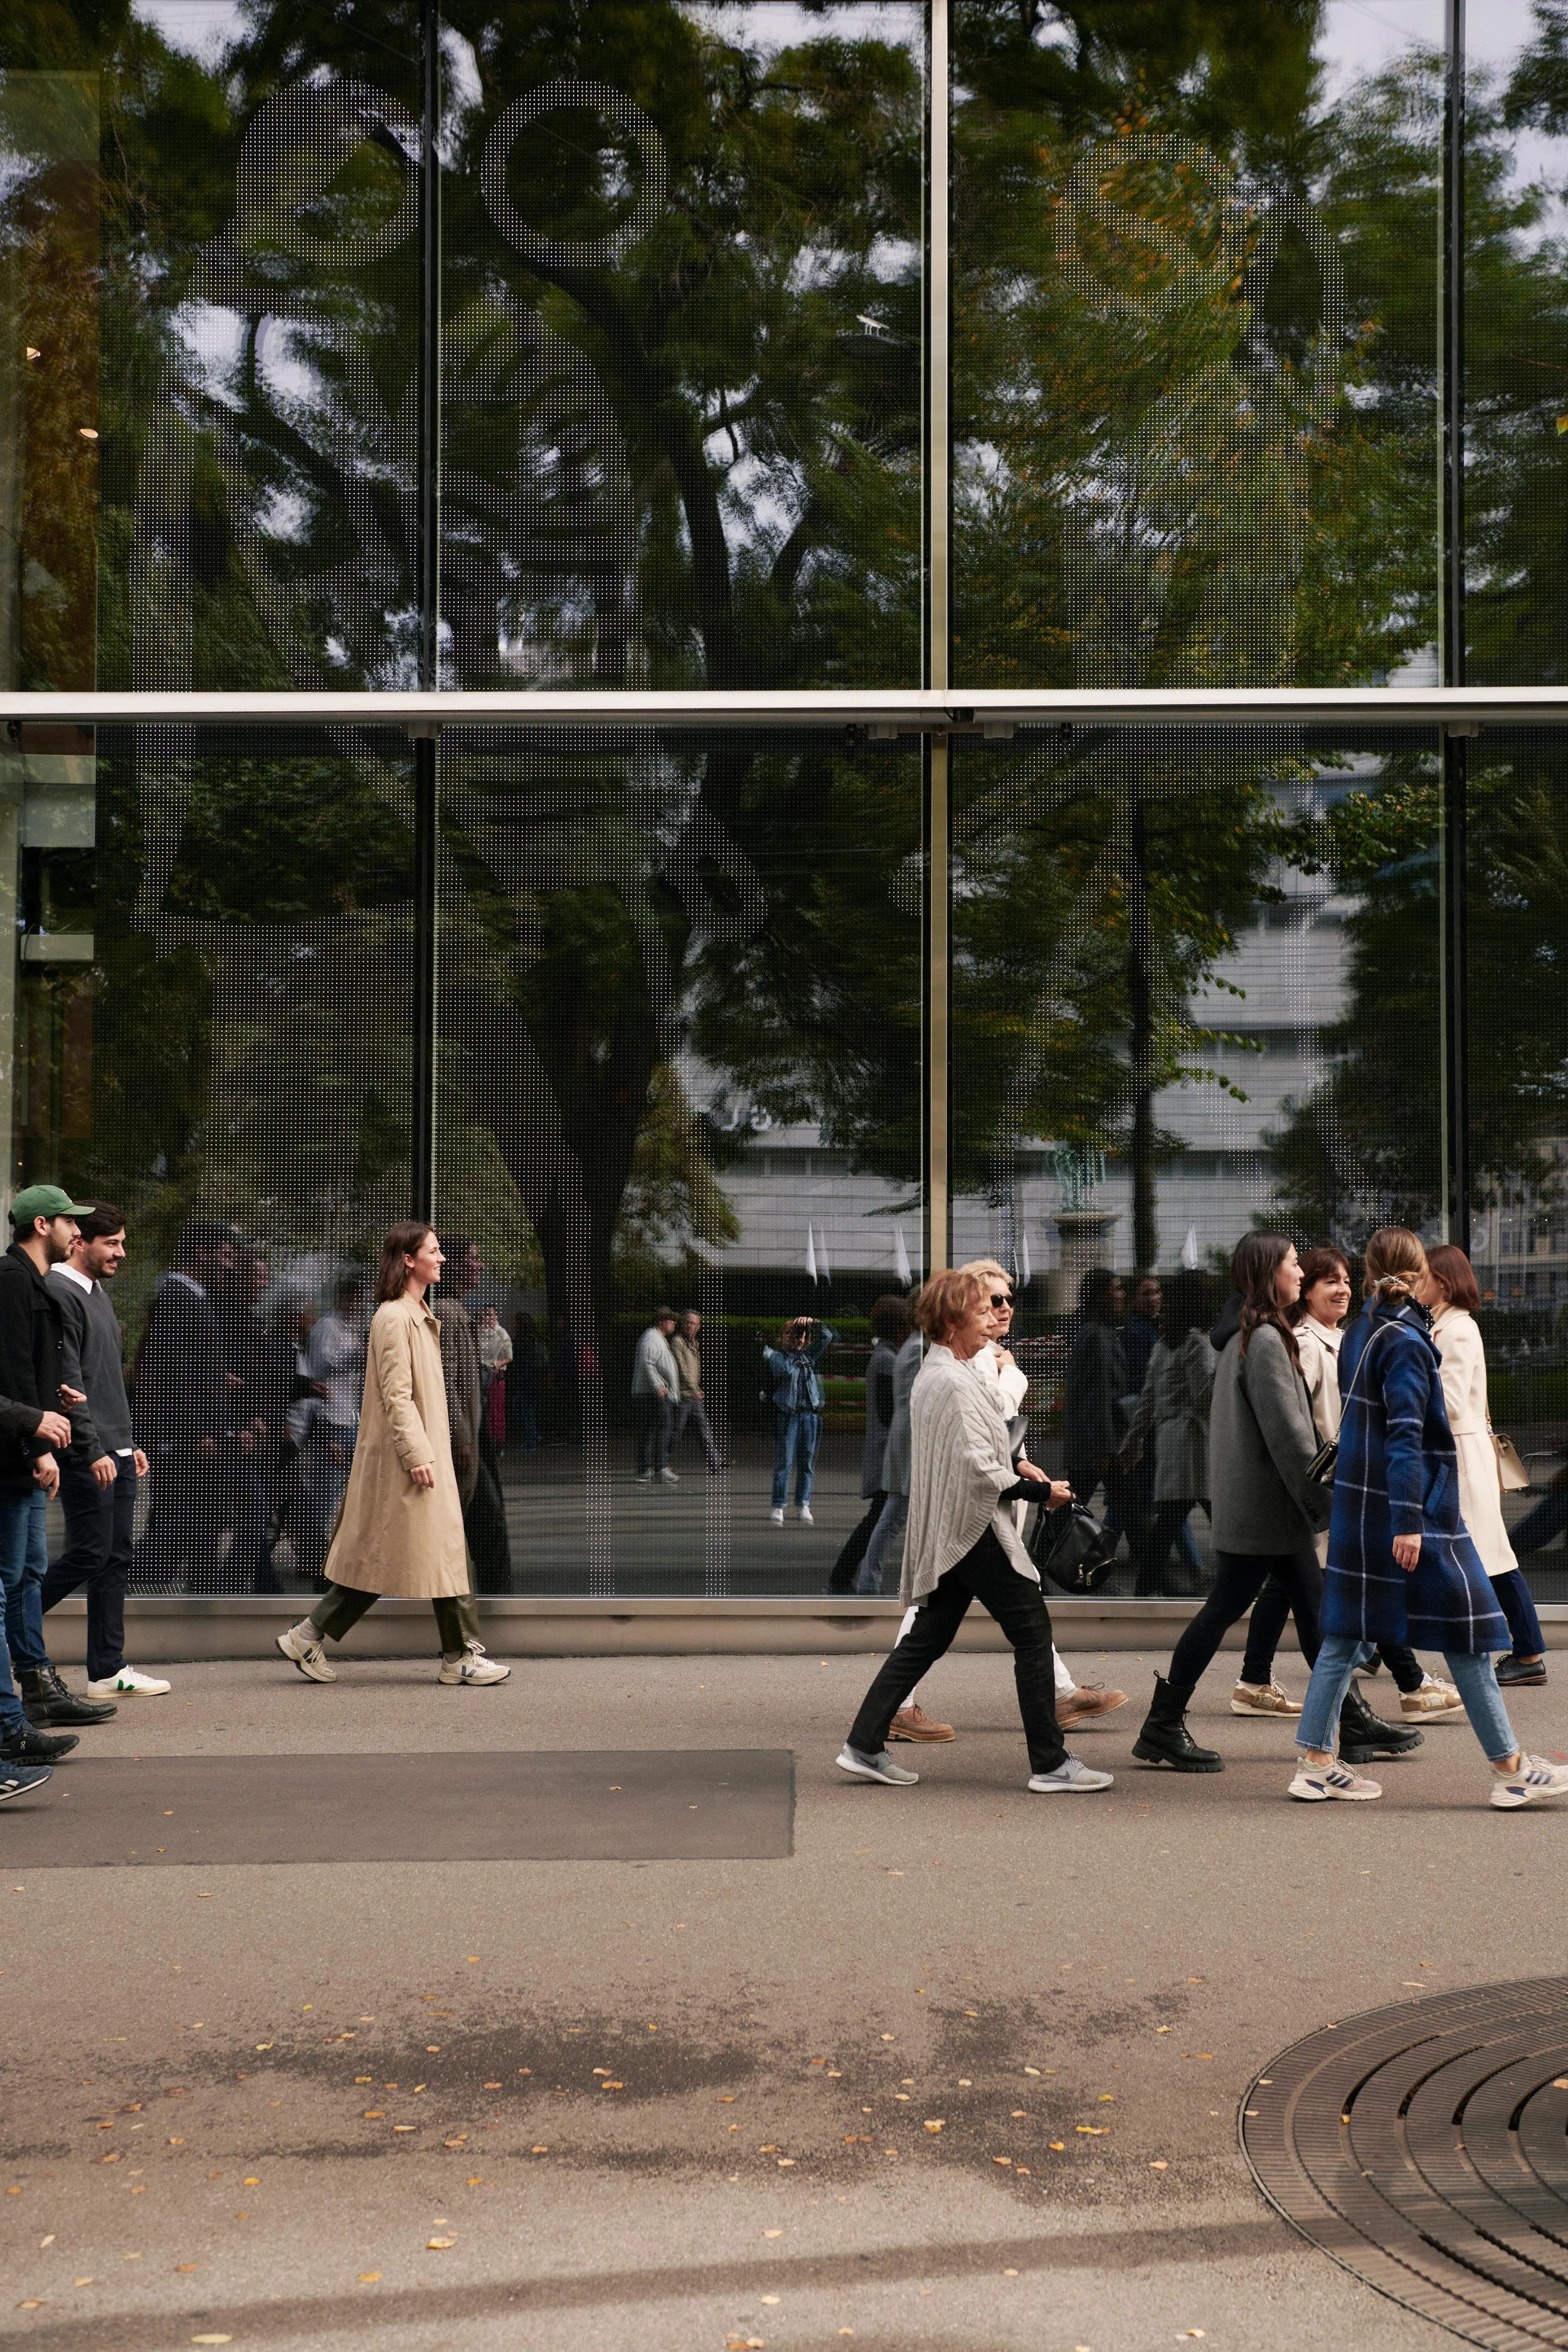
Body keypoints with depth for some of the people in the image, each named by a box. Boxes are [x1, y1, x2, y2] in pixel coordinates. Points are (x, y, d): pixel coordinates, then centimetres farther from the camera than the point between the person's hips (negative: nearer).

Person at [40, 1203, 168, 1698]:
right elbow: (67, 1382, -17)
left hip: (114, 1451, 9)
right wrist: (92, 1450, -20)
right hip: (86, 1455, -9)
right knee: (89, 1554, -8)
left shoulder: (97, 1292, 19)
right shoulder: (59, 1293, -11)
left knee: (116, 1558, 7)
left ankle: (108, 1671, 10)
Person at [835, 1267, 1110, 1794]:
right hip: (975, 1528, -10)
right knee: (1033, 1632, -2)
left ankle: (864, 1746, 13)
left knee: (927, 1638, 13)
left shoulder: (936, 1374, 14)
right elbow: (978, 1469, -22)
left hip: (947, 1531, 10)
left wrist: (1014, 1465, 12)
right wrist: (1038, 1491, -12)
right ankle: (1050, 1763, 4)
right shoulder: (955, 1383, -19)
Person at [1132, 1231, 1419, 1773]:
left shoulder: (1243, 1337, 14)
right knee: (1225, 1608, -4)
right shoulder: (1267, 1341, -17)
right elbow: (1288, 1433, -20)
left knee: (1313, 1607, 11)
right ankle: (1163, 1726, 2)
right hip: (1262, 1505, -10)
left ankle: (1353, 1721, 17)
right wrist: (1329, 1503, -15)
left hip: (1276, 1506, 10)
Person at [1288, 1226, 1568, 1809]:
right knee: (1466, 1631, 1)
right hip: (1415, 1506, -8)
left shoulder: (1359, 1334, 9)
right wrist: (1409, 1521, -22)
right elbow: (1406, 1434, -20)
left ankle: (1315, 1761, 10)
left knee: (1347, 1630, 9)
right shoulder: (1406, 1340, -15)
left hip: (1359, 1504, 8)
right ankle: (1511, 1769, 9)